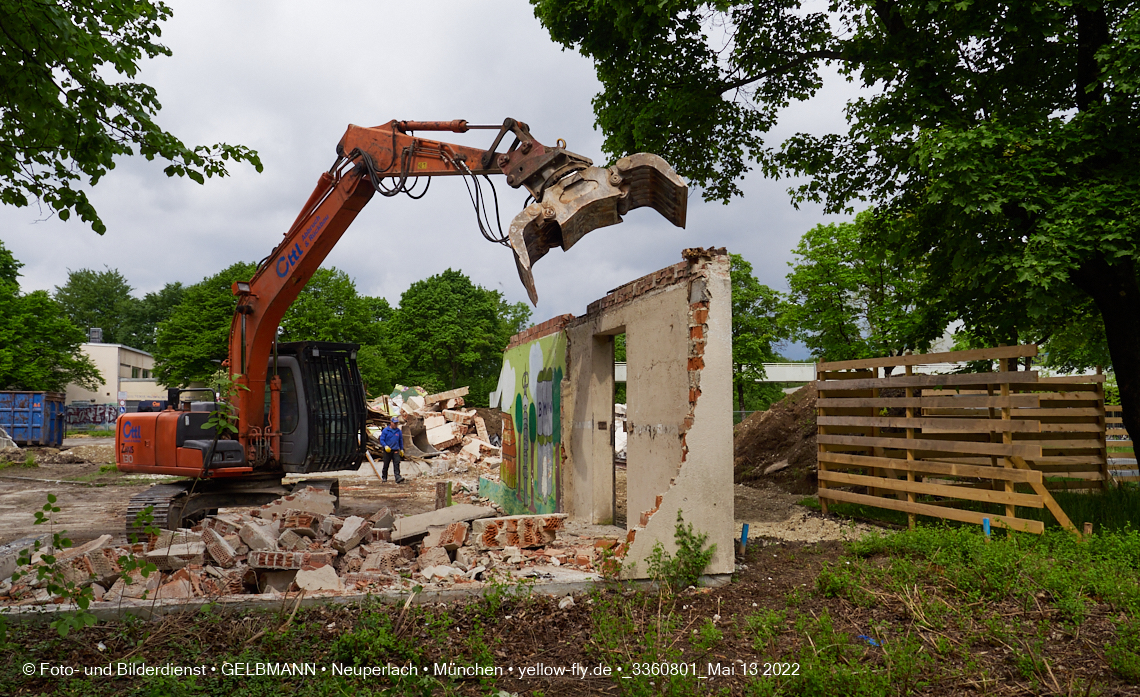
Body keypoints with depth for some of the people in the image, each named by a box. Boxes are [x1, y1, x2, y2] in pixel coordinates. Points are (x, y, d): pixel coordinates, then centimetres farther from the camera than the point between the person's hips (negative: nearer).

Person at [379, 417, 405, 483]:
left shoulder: (399, 431, 8)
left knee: (396, 464, -12)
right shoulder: (385, 430, -2)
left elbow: (401, 441, 19)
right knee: (386, 465, 7)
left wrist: (401, 449, 19)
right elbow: (381, 440, -3)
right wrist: (385, 446, -18)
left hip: (396, 451, 2)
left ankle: (398, 478, -21)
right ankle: (384, 477, 25)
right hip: (387, 450, -2)